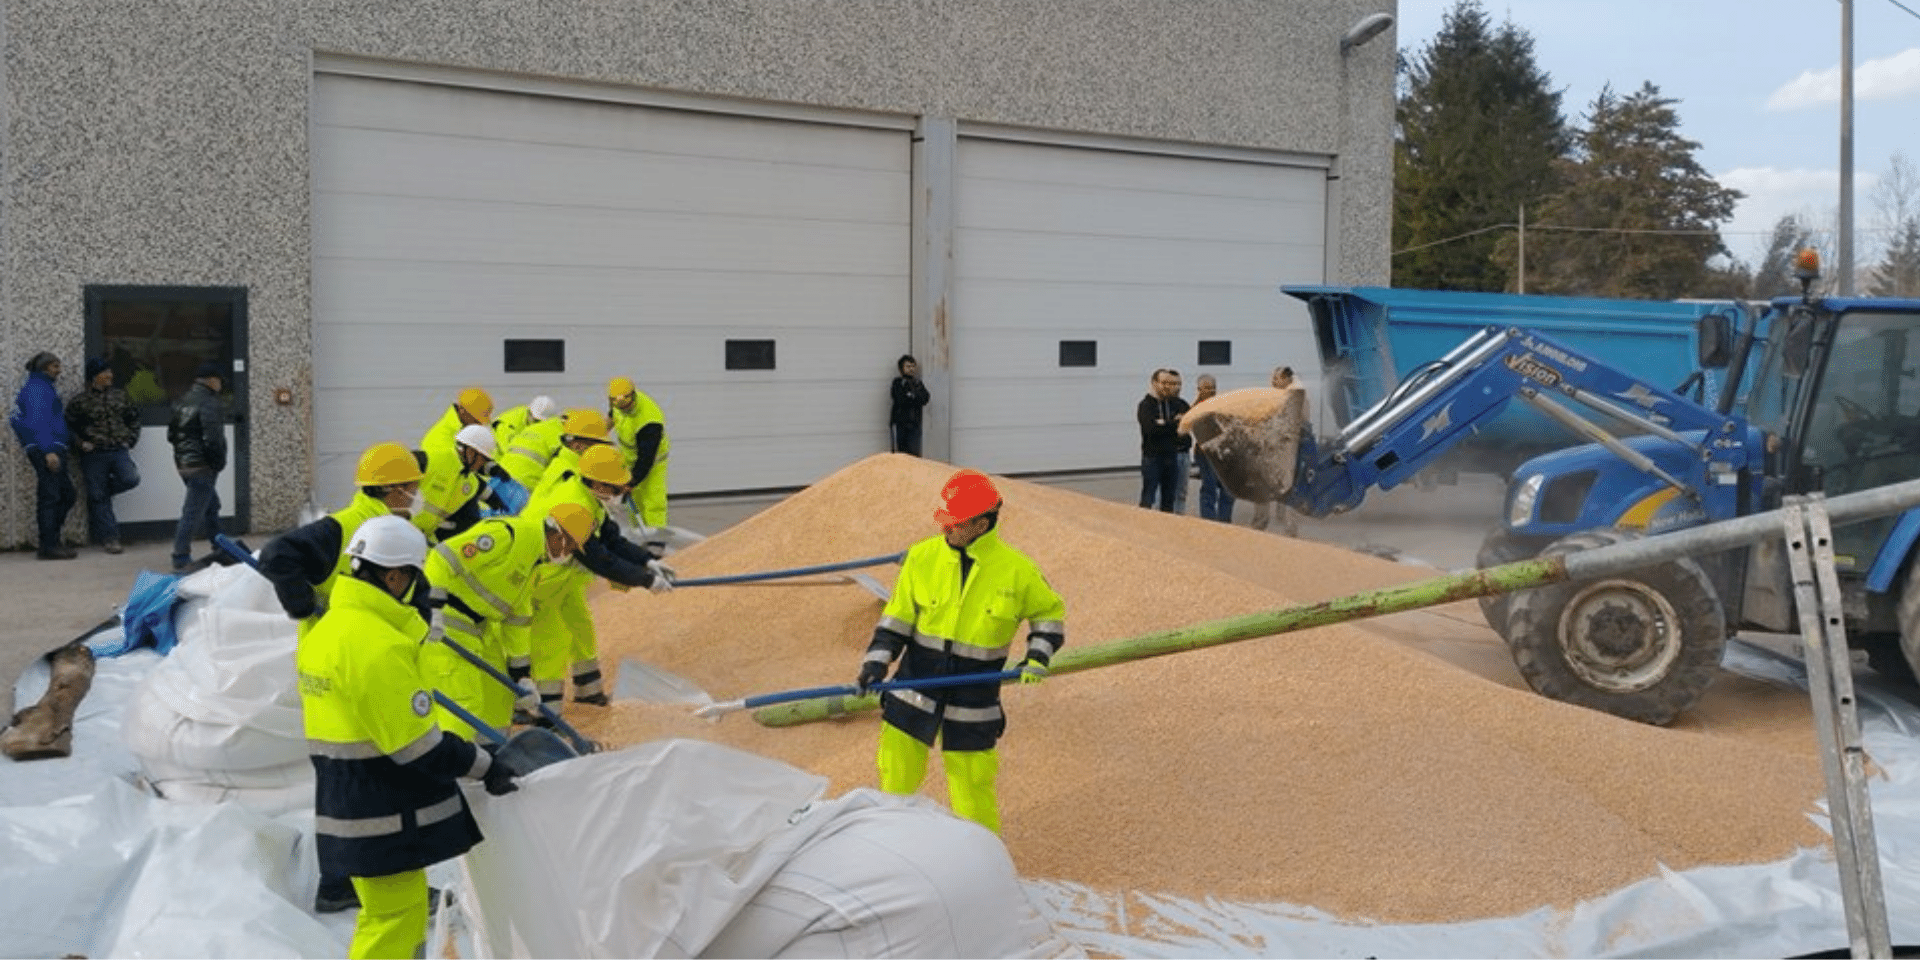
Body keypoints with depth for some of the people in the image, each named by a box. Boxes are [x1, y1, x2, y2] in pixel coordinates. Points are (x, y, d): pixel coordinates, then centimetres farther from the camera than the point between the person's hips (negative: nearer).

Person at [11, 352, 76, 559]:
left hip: (52, 449, 10)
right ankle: (49, 546, -5)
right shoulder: (37, 387, -8)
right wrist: (48, 451, -24)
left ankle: (51, 542, 16)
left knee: (66, 495, 11)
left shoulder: (43, 386, 22)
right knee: (50, 497, -7)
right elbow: (38, 420, -18)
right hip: (46, 449, -10)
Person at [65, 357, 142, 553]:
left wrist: (130, 439, 11)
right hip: (94, 455, -3)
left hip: (119, 450, 3)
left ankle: (103, 490, 12)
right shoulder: (79, 401, 0)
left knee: (130, 479, -22)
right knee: (98, 497, 0)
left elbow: (134, 417, 21)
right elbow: (70, 427, 7)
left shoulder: (120, 396, 9)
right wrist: (81, 443, -5)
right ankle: (109, 537, 7)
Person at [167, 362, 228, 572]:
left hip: (183, 463, 10)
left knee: (211, 506, 22)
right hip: (202, 466, -10)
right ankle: (181, 560, -5)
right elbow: (213, 440, -22)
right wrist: (219, 462, -9)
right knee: (193, 512, -6)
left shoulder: (183, 402, 12)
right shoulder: (210, 404, -16)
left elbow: (171, 434, 17)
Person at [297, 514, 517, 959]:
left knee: (384, 911, 21)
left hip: (342, 802, 10)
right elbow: (418, 746, -23)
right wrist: (485, 767, -12)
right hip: (385, 815, -10)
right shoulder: (378, 644, -24)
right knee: (395, 916, 2)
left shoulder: (324, 631, 8)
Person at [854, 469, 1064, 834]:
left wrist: (1037, 657, -7)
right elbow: (897, 617, 0)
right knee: (895, 776, 8)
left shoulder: (1017, 571, -8)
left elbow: (1050, 613, 7)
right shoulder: (923, 557, -6)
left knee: (972, 784, 6)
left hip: (973, 699, -1)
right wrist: (877, 660, -11)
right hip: (916, 684, 2)